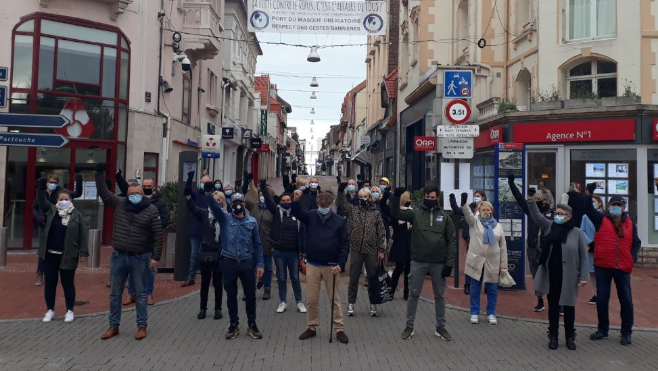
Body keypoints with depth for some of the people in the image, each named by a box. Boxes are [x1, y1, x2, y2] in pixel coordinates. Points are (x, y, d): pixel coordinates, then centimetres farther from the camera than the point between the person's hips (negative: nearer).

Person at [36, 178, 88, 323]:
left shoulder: (77, 214, -2)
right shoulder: (51, 210, 6)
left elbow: (83, 234, -3)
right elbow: (41, 201, -9)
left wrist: (83, 251, -8)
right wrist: (41, 188, -25)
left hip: (68, 256, -3)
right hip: (50, 254, 3)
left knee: (68, 283, 6)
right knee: (50, 283, 10)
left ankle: (70, 311, 17)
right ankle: (50, 310, 23)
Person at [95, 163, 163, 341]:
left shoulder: (151, 210, -7)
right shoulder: (119, 204, 2)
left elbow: (158, 235, -8)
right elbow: (103, 192, 1)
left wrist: (155, 257, -12)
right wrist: (100, 173, -12)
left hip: (140, 258, -3)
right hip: (118, 256, 3)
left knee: (140, 294, 7)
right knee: (115, 294, 12)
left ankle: (142, 326, 17)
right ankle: (114, 326, 24)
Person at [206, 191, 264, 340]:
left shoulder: (252, 221, 4)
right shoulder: (224, 218, 2)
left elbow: (257, 244, 6)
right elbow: (213, 205, -15)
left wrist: (260, 264, 0)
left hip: (247, 262, 1)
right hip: (229, 262, 0)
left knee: (250, 295, 7)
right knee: (231, 296, 10)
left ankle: (252, 325, 21)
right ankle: (234, 325, 24)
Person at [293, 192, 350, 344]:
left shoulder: (340, 221, -5)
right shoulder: (311, 216, 2)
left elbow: (345, 244, -5)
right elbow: (297, 213, -13)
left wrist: (341, 264, -14)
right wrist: (295, 201, -34)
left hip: (331, 266, -2)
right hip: (312, 265, 2)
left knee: (335, 299, 7)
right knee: (311, 299, 10)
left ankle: (339, 329, 16)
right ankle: (312, 327, 24)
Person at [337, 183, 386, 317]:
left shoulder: (376, 213, 2)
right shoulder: (352, 210, 5)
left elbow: (381, 233, 1)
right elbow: (341, 202, -3)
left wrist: (381, 250, -3)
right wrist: (341, 189, -19)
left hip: (372, 251, 0)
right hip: (356, 250, 1)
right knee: (354, 278, 8)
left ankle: (373, 304, 21)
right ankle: (351, 304, 19)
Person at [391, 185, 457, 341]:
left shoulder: (444, 216, 3)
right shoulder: (416, 213, 2)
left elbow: (451, 240, 2)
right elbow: (396, 214, -10)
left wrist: (449, 263, -5)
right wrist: (396, 197, -24)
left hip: (439, 263, 1)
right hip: (418, 262, -1)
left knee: (439, 296, 11)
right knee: (413, 294, 7)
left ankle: (441, 327, 24)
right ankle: (409, 326, 19)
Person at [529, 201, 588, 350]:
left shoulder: (576, 232, -5)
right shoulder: (549, 226, 4)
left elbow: (584, 256, -4)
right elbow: (536, 215, -6)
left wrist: (583, 276, -9)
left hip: (568, 276, -2)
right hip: (551, 275, 2)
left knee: (568, 306, 10)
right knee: (553, 306, 11)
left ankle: (570, 337, 25)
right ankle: (553, 336, 21)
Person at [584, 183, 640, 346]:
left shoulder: (630, 224, 6)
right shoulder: (601, 219, 0)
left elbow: (636, 243, 12)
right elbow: (587, 209, -11)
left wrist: (633, 258, -2)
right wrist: (589, 192, -22)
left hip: (623, 267, 1)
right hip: (602, 266, -1)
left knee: (626, 300, 6)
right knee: (602, 299, 7)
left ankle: (626, 332, 20)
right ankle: (603, 329, 22)